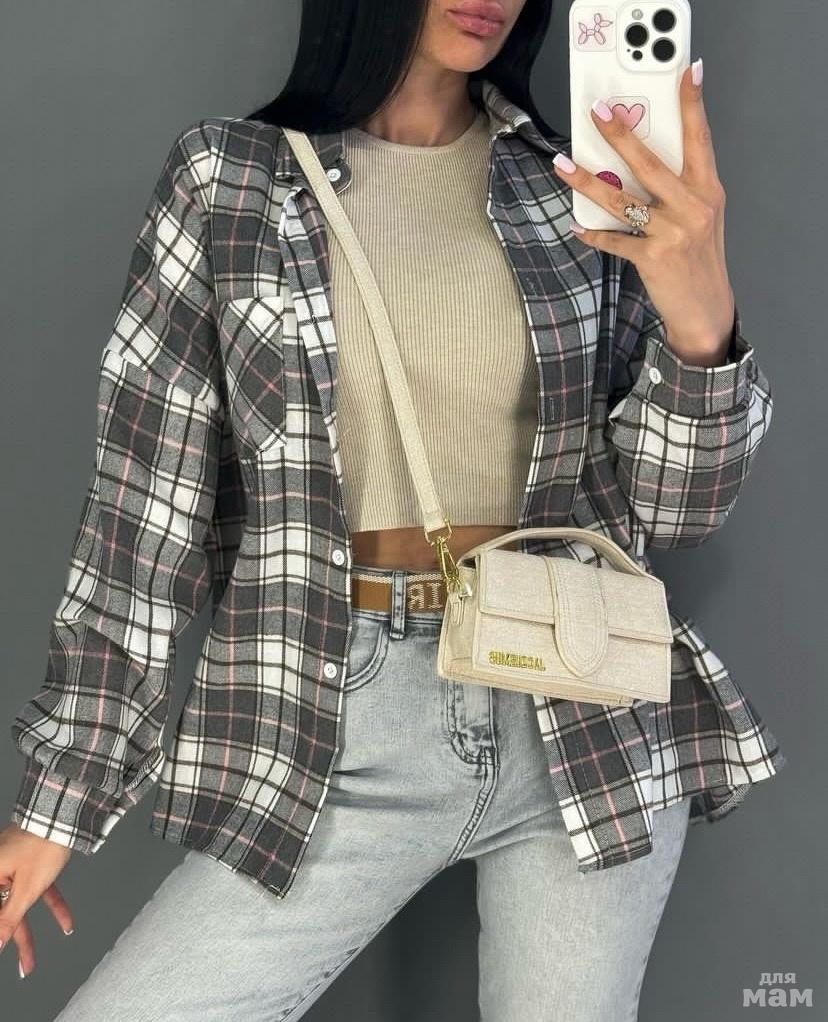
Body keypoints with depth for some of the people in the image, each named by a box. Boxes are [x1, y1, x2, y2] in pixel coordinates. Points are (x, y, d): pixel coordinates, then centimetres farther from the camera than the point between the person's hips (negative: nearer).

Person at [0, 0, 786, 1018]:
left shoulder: (583, 184, 4)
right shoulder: (228, 180, 1)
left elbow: (665, 506, 2)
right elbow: (145, 495, 0)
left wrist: (701, 324, -18)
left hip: (591, 724, 2)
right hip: (339, 731, -1)